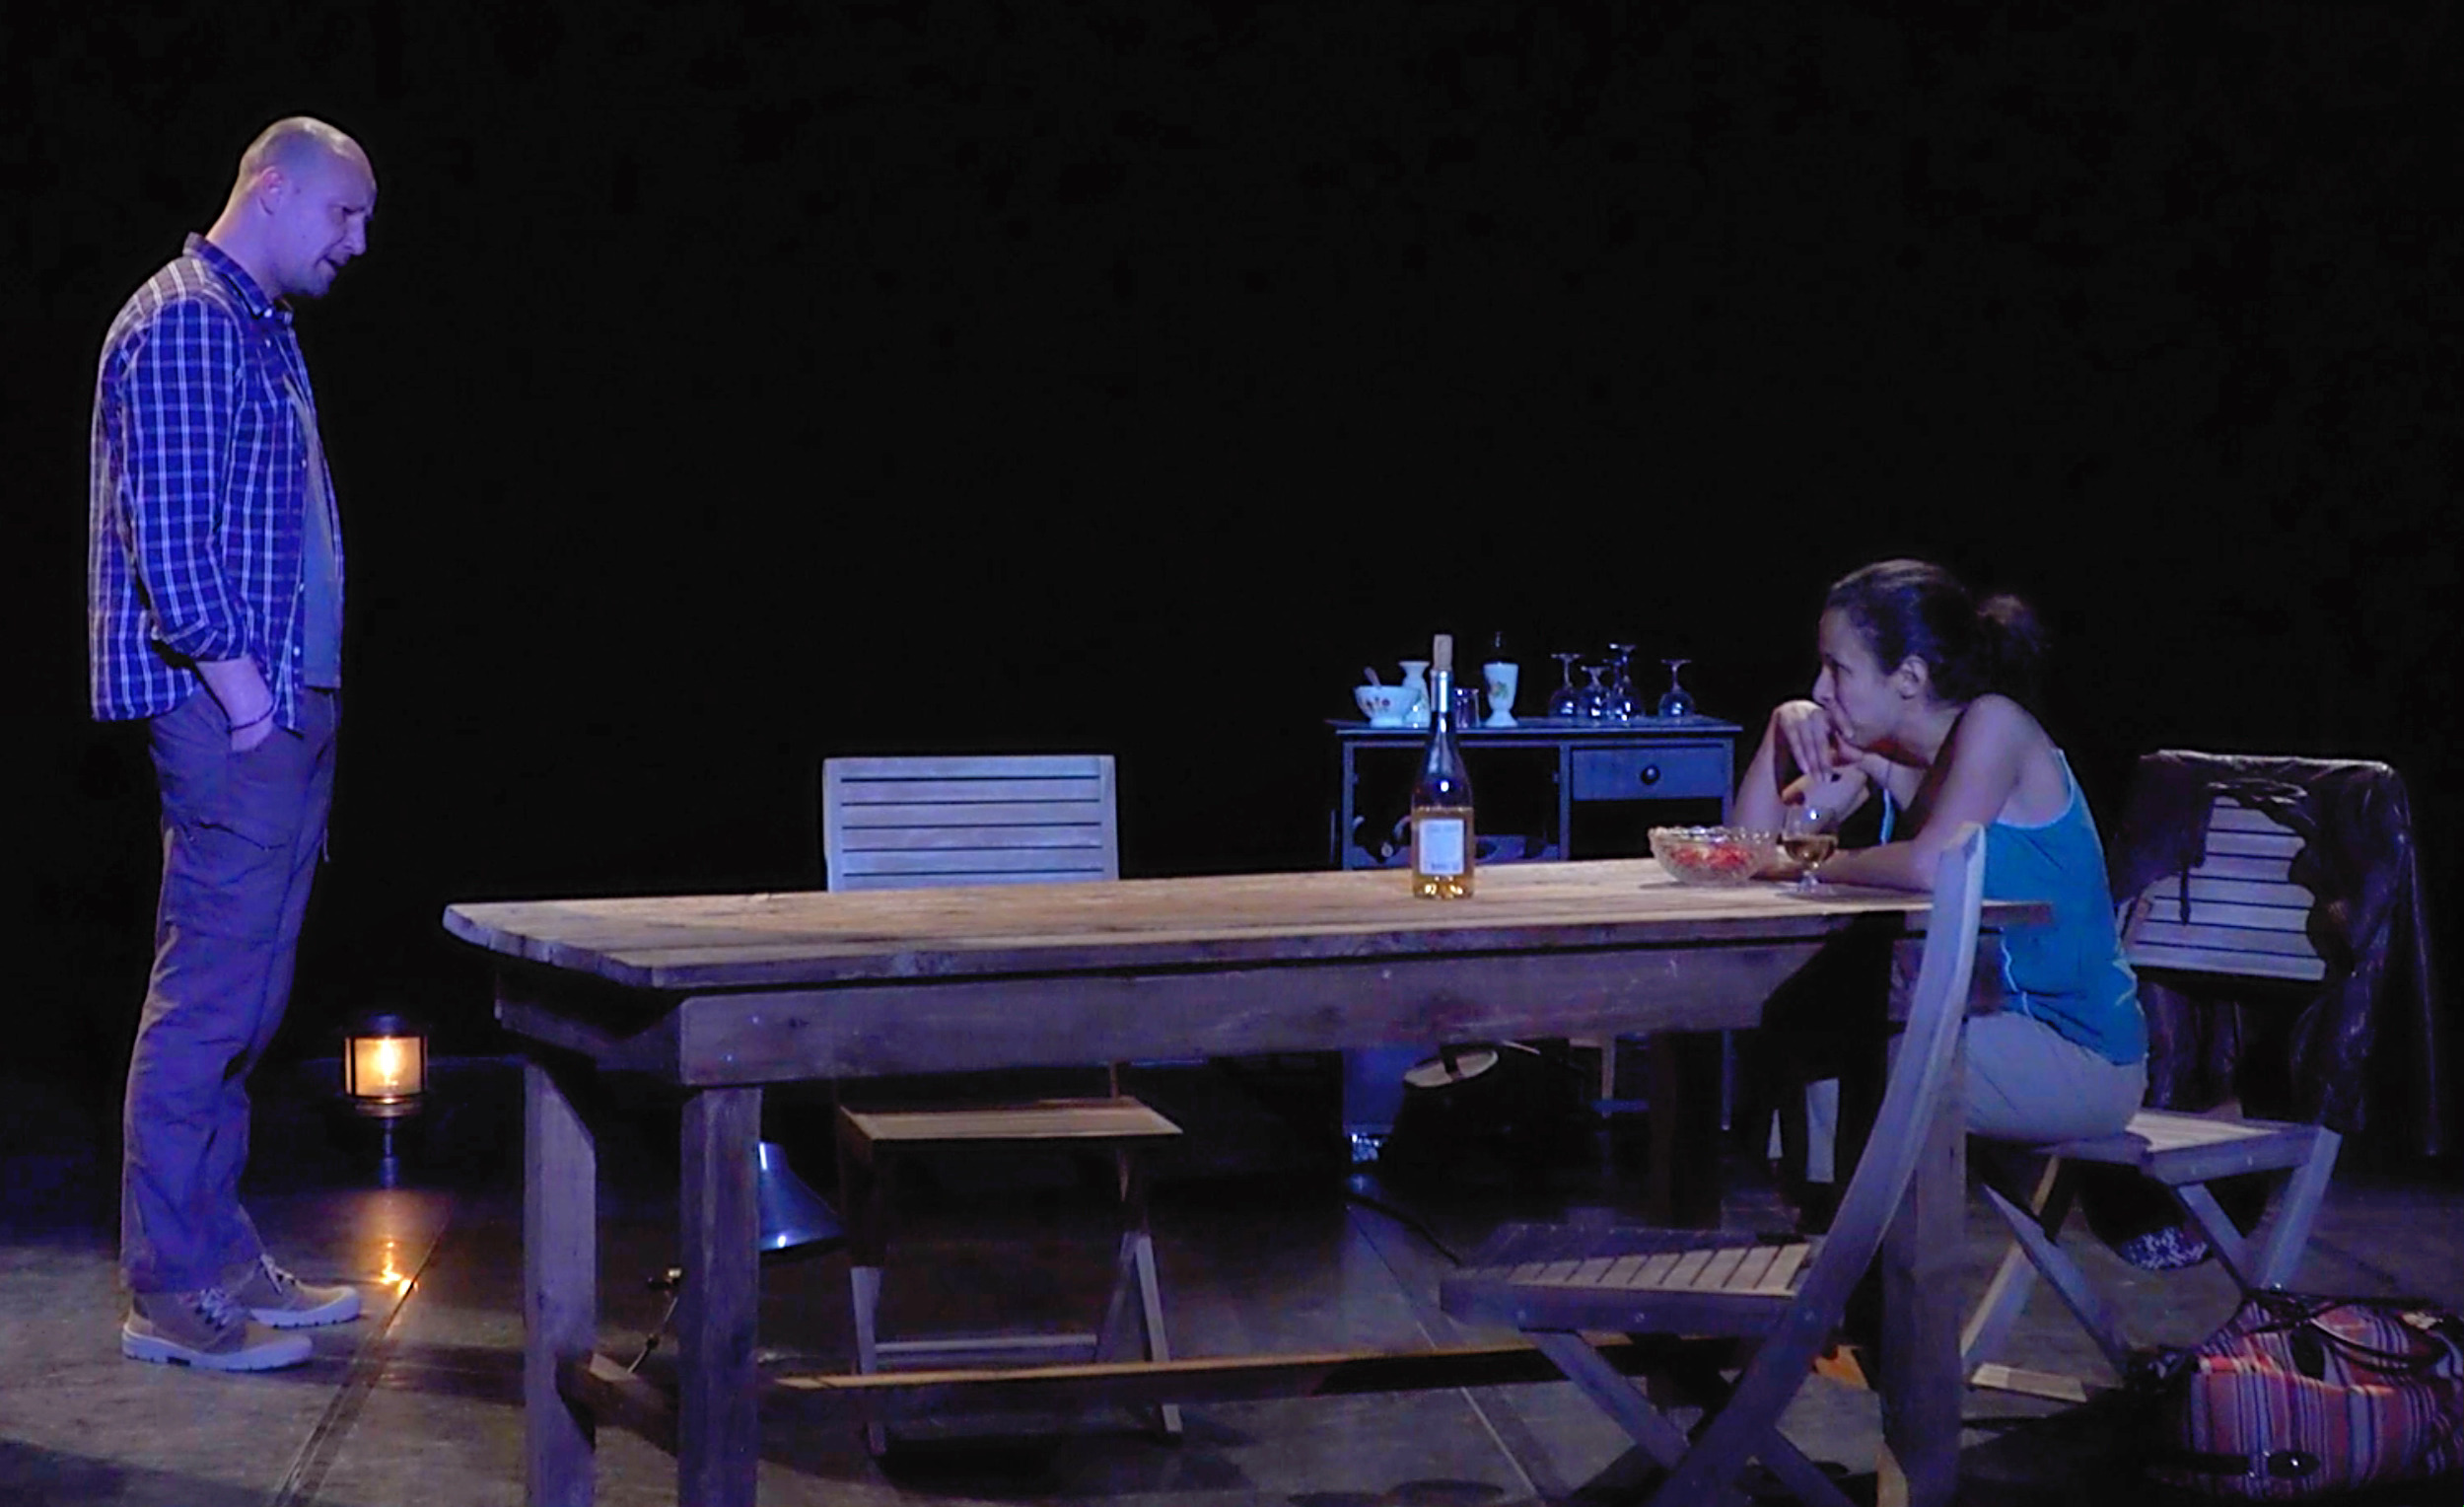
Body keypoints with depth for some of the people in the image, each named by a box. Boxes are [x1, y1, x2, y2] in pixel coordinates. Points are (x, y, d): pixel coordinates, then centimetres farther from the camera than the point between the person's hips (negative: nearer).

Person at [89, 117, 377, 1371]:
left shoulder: (262, 329, 21)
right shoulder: (182, 322, -10)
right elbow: (165, 526, -18)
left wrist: (305, 690, 16)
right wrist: (231, 674, -19)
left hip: (281, 705, 10)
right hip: (226, 708, -10)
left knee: (245, 995, 13)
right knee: (210, 993, -8)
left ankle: (218, 1256, 20)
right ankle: (169, 1291, -2)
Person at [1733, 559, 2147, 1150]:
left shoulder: (1994, 724, -15)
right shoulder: (1886, 753, 8)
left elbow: (1931, 865, -31)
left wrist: (1819, 865, -15)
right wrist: (1783, 733, -4)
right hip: (1992, 1028, 8)